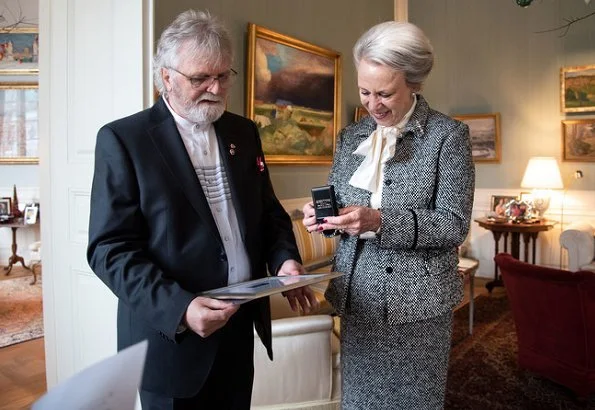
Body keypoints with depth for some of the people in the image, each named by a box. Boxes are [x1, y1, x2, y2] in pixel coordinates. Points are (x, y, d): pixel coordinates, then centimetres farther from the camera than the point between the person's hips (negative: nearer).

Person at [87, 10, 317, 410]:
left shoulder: (244, 132, 7)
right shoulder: (123, 138, -9)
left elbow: (269, 211, 12)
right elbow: (110, 249, -14)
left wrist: (284, 258, -7)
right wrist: (178, 306, -26)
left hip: (240, 326, 5)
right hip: (170, 332, -5)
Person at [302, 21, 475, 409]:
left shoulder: (449, 134, -7)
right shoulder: (350, 136, 7)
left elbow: (454, 224, -12)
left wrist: (380, 221, -24)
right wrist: (322, 216, -11)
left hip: (418, 298, -3)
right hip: (358, 294, 4)